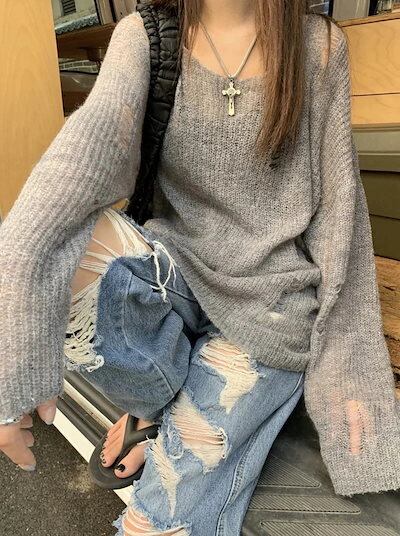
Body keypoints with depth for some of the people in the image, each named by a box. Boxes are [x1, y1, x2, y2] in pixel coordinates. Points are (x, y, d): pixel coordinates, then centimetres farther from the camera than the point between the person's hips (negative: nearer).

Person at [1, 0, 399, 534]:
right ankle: (173, 406, -2)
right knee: (50, 253, -27)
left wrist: (346, 361, -4)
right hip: (178, 274, 3)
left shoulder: (319, 45, -1)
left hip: (269, 305, -2)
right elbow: (95, 140, -22)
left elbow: (336, 211, -3)